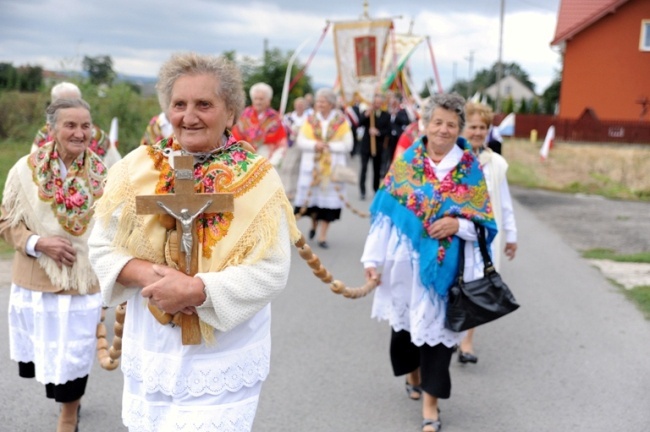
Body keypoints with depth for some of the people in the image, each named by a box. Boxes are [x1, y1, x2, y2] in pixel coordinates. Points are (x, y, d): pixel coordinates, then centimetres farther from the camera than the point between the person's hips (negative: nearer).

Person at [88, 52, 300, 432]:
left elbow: (271, 272, -16)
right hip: (149, 353, 4)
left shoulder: (256, 178, -10)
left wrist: (195, 288, -26)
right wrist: (144, 272, -17)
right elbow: (103, 247, 3)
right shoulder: (139, 167, 0)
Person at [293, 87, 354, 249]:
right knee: (311, 197, 3)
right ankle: (314, 222, 33)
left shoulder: (341, 121, 1)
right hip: (311, 165, 2)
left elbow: (348, 145, -4)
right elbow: (300, 141, 3)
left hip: (332, 167, -2)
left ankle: (322, 235, 3)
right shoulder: (311, 120, 7)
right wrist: (314, 145, -14)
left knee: (327, 198, -3)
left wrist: (329, 146, -13)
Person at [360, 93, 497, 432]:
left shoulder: (470, 169, -1)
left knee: (436, 324, 2)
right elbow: (385, 212, -2)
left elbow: (484, 222, 0)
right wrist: (372, 258, -7)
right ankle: (413, 374, 41)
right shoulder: (405, 162, 1)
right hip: (405, 260, 2)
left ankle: (430, 402, 14)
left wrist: (457, 224, -20)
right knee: (405, 319, 14)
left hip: (444, 264, -1)